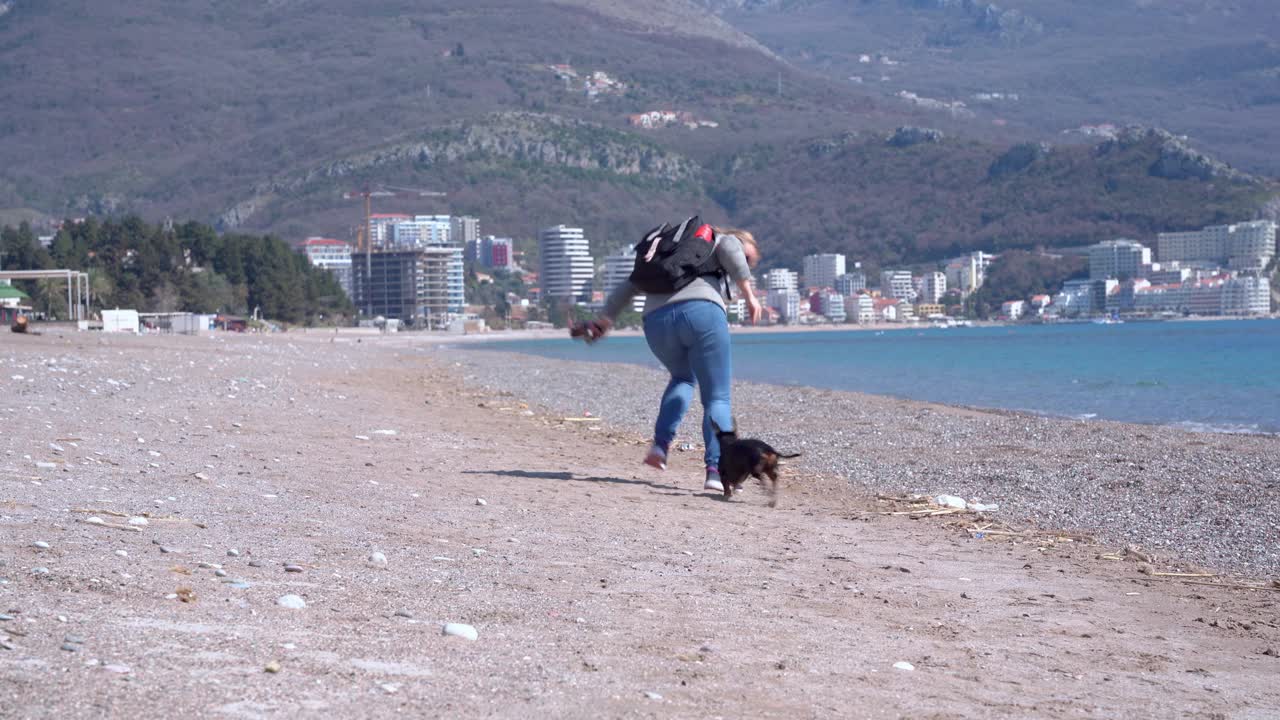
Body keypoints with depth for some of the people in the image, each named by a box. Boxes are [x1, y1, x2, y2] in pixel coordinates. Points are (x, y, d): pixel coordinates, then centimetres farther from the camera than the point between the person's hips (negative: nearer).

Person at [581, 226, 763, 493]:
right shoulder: (716, 241, 22)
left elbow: (628, 287, 34)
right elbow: (729, 247, -1)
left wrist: (604, 321, 33)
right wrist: (749, 295, -3)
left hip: (657, 321, 5)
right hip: (702, 312, -5)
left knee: (682, 378, 32)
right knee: (717, 399, 2)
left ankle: (660, 445, 13)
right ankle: (716, 469, -16)